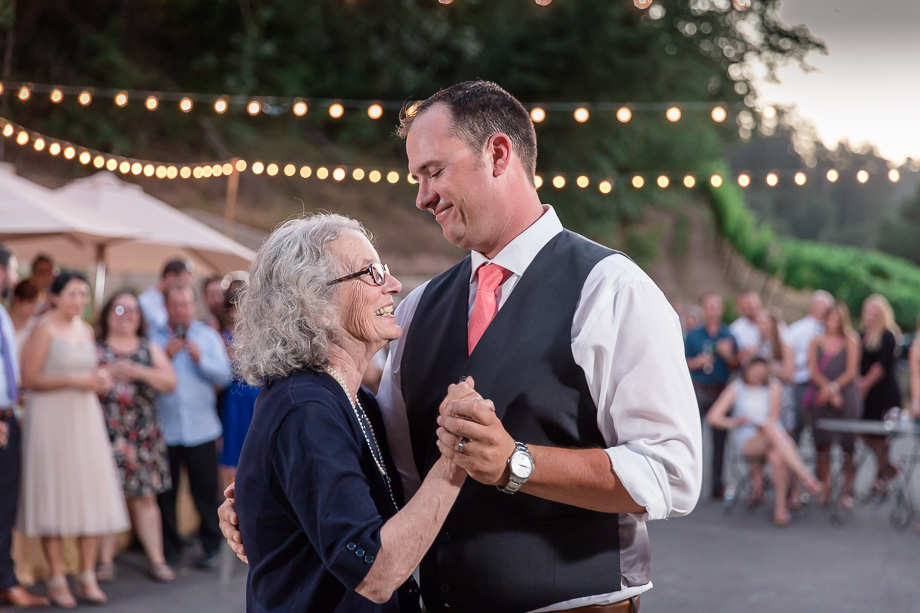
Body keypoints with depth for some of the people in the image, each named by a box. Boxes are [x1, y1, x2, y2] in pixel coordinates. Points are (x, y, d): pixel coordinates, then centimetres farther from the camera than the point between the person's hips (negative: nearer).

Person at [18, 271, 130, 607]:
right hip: (51, 418, -6)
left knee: (91, 496, 3)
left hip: (85, 417, 7)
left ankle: (88, 577, 9)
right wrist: (73, 380, -16)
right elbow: (29, 379, -12)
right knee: (54, 492, -2)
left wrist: (99, 378, 5)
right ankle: (57, 579, 5)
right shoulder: (44, 329, -7)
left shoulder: (86, 329, 14)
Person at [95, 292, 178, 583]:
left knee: (145, 496, 3)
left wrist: (139, 372, -10)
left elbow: (170, 381, 3)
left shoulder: (149, 349, 15)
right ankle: (105, 560, 3)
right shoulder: (95, 347, 8)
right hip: (106, 431, -2)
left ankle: (156, 559, 5)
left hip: (143, 434, 2)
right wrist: (110, 373, -14)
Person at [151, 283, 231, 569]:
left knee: (206, 491, 2)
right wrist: (165, 357, -14)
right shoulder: (154, 338, 5)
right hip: (164, 429, 0)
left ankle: (211, 547, 11)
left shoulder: (208, 336, 8)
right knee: (166, 493, 6)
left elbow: (224, 376, -1)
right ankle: (170, 548, 17)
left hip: (201, 428, 0)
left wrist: (201, 359, -14)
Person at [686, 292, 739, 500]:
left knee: (720, 438, 3)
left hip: (721, 391, 1)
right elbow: (684, 363, 5)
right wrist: (697, 362, -14)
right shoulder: (693, 335, 4)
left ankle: (717, 484, 10)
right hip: (698, 391, -1)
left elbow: (736, 366, 7)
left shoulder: (728, 336, 6)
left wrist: (728, 355, -12)